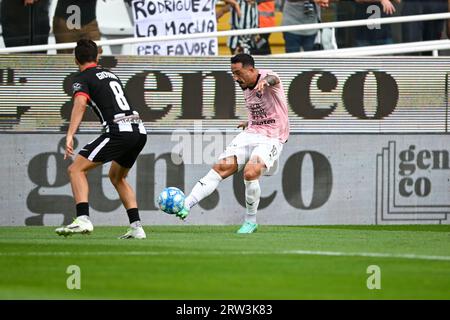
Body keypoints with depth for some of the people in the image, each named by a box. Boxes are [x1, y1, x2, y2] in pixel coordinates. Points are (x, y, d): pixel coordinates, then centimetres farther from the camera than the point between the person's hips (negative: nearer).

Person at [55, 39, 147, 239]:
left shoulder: (82, 79, 3)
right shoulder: (110, 74, 26)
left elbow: (80, 103, -16)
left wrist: (70, 136, -25)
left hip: (119, 131, -7)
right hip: (139, 130, 7)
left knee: (76, 169, -2)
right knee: (117, 176, 27)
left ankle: (83, 220, -19)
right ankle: (136, 227, 17)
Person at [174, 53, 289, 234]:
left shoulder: (267, 78, -13)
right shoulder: (246, 88, 11)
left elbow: (272, 79, -41)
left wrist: (265, 82, -63)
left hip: (271, 138, -7)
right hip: (250, 134, 7)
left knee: (250, 173, -28)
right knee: (221, 167, -12)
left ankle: (251, 222, -8)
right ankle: (185, 206, -19)